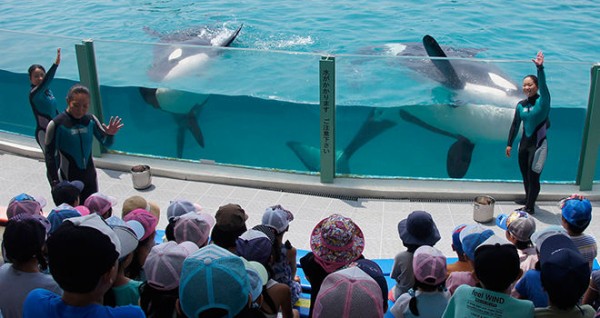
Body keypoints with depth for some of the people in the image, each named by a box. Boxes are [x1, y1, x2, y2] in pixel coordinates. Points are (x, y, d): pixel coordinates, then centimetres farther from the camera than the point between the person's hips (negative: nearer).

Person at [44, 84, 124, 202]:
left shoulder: (90, 120, -5)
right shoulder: (56, 124, -15)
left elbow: (106, 143, 4)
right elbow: (50, 155, -10)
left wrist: (110, 134, -19)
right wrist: (55, 183, -10)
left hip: (90, 176, 4)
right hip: (68, 179, -4)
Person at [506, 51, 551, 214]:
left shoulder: (543, 101, -8)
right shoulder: (521, 105, 5)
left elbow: (543, 85, -27)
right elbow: (515, 124, 12)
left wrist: (540, 68, -41)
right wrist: (509, 144, 13)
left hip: (538, 145, -5)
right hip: (524, 144, 5)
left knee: (533, 177, 0)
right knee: (526, 177, 12)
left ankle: (529, 207, 10)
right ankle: (529, 204, 26)